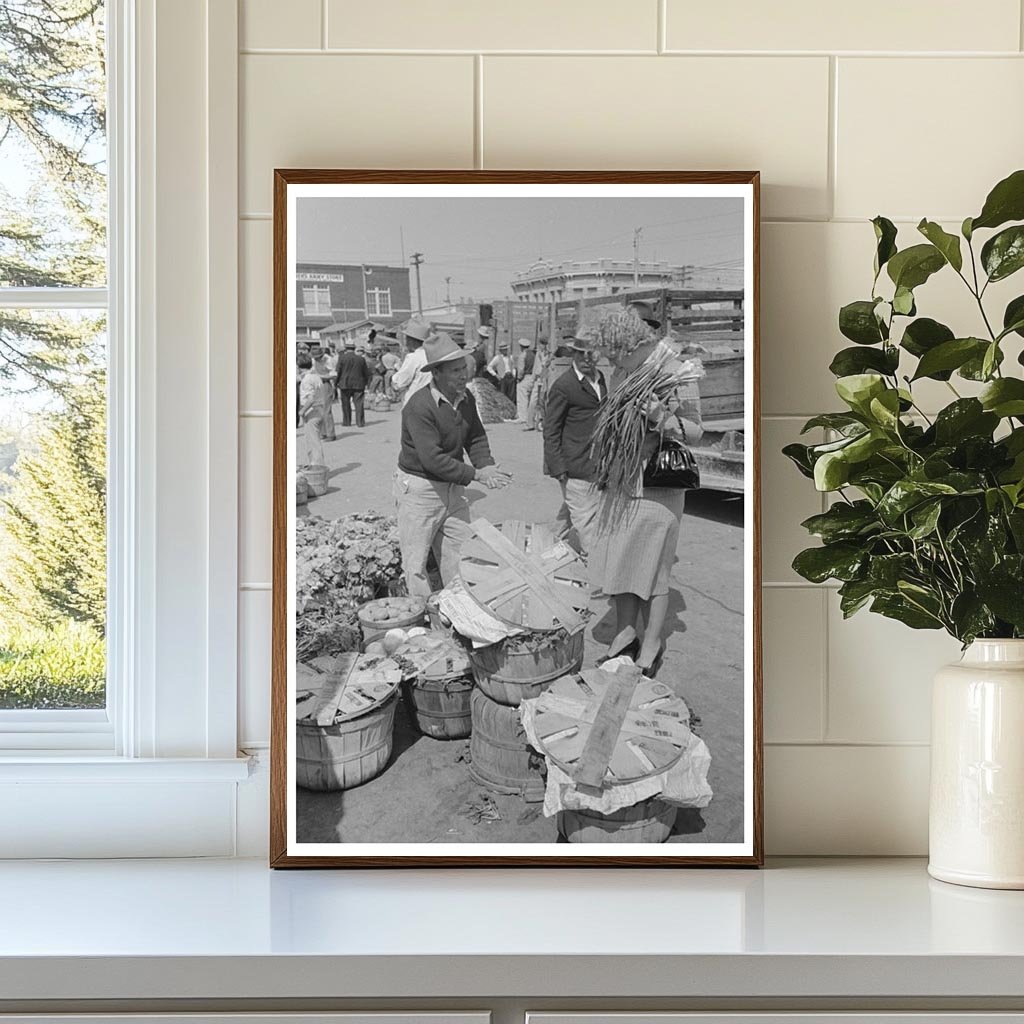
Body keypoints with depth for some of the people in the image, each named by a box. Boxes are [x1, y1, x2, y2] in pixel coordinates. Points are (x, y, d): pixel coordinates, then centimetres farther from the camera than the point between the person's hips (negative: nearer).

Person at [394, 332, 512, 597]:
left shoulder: (465, 398, 0)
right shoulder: (419, 406, -24)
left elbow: (476, 438, 7)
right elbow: (432, 458, -28)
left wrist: (487, 467, -14)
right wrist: (476, 474, -27)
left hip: (452, 486, 7)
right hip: (419, 488, -7)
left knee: (459, 554, 13)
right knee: (416, 559, 2)